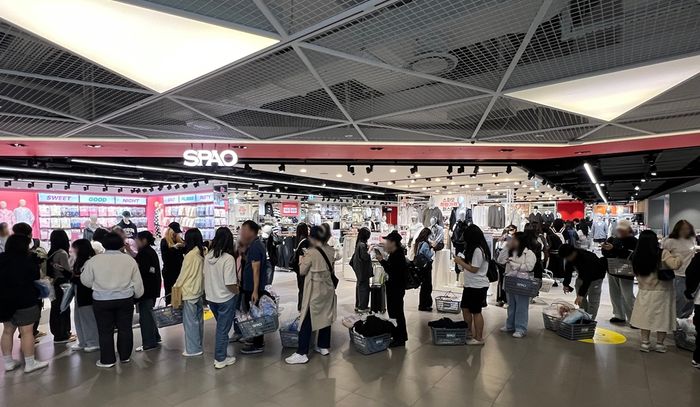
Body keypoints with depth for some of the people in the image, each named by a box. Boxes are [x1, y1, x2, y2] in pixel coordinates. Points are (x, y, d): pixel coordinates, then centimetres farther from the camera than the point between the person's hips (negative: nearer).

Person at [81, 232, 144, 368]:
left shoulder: (94, 260, -8)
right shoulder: (129, 259, -3)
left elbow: (86, 281, 3)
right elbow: (137, 282, 3)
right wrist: (137, 294, 19)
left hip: (102, 301, -1)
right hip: (125, 299, 2)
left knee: (105, 331, 10)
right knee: (125, 328, 13)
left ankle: (108, 360, 18)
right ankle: (125, 356, 23)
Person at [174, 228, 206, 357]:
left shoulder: (190, 255, -18)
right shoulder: (203, 253, 1)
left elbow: (183, 274, -11)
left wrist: (176, 287, 4)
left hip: (189, 292, -7)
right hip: (200, 291, 7)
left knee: (190, 321, 4)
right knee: (199, 320, 16)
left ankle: (193, 349, 12)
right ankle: (199, 346, 27)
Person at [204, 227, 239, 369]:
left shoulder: (208, 255, -3)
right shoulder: (228, 258, -23)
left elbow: (205, 276, 8)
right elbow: (229, 284, -24)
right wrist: (239, 292, -6)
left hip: (211, 297, 7)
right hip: (225, 299, -6)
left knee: (221, 326, 25)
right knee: (223, 329, 9)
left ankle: (220, 354, 39)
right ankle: (220, 359, 22)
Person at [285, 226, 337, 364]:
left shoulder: (311, 253, -19)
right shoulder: (331, 251, -2)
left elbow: (302, 271, -10)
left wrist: (301, 261, 7)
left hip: (314, 291, -7)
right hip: (328, 288, 7)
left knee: (307, 322, 0)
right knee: (325, 318, 16)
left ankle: (302, 353, 5)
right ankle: (324, 347, 28)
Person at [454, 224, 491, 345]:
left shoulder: (478, 250, -20)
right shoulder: (475, 249, 11)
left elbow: (474, 269, -20)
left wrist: (460, 262, -12)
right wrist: (463, 260, 4)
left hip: (477, 286, -10)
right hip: (470, 285, 10)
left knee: (476, 312, 2)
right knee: (465, 308, 15)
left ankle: (479, 338, 15)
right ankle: (470, 333, 28)